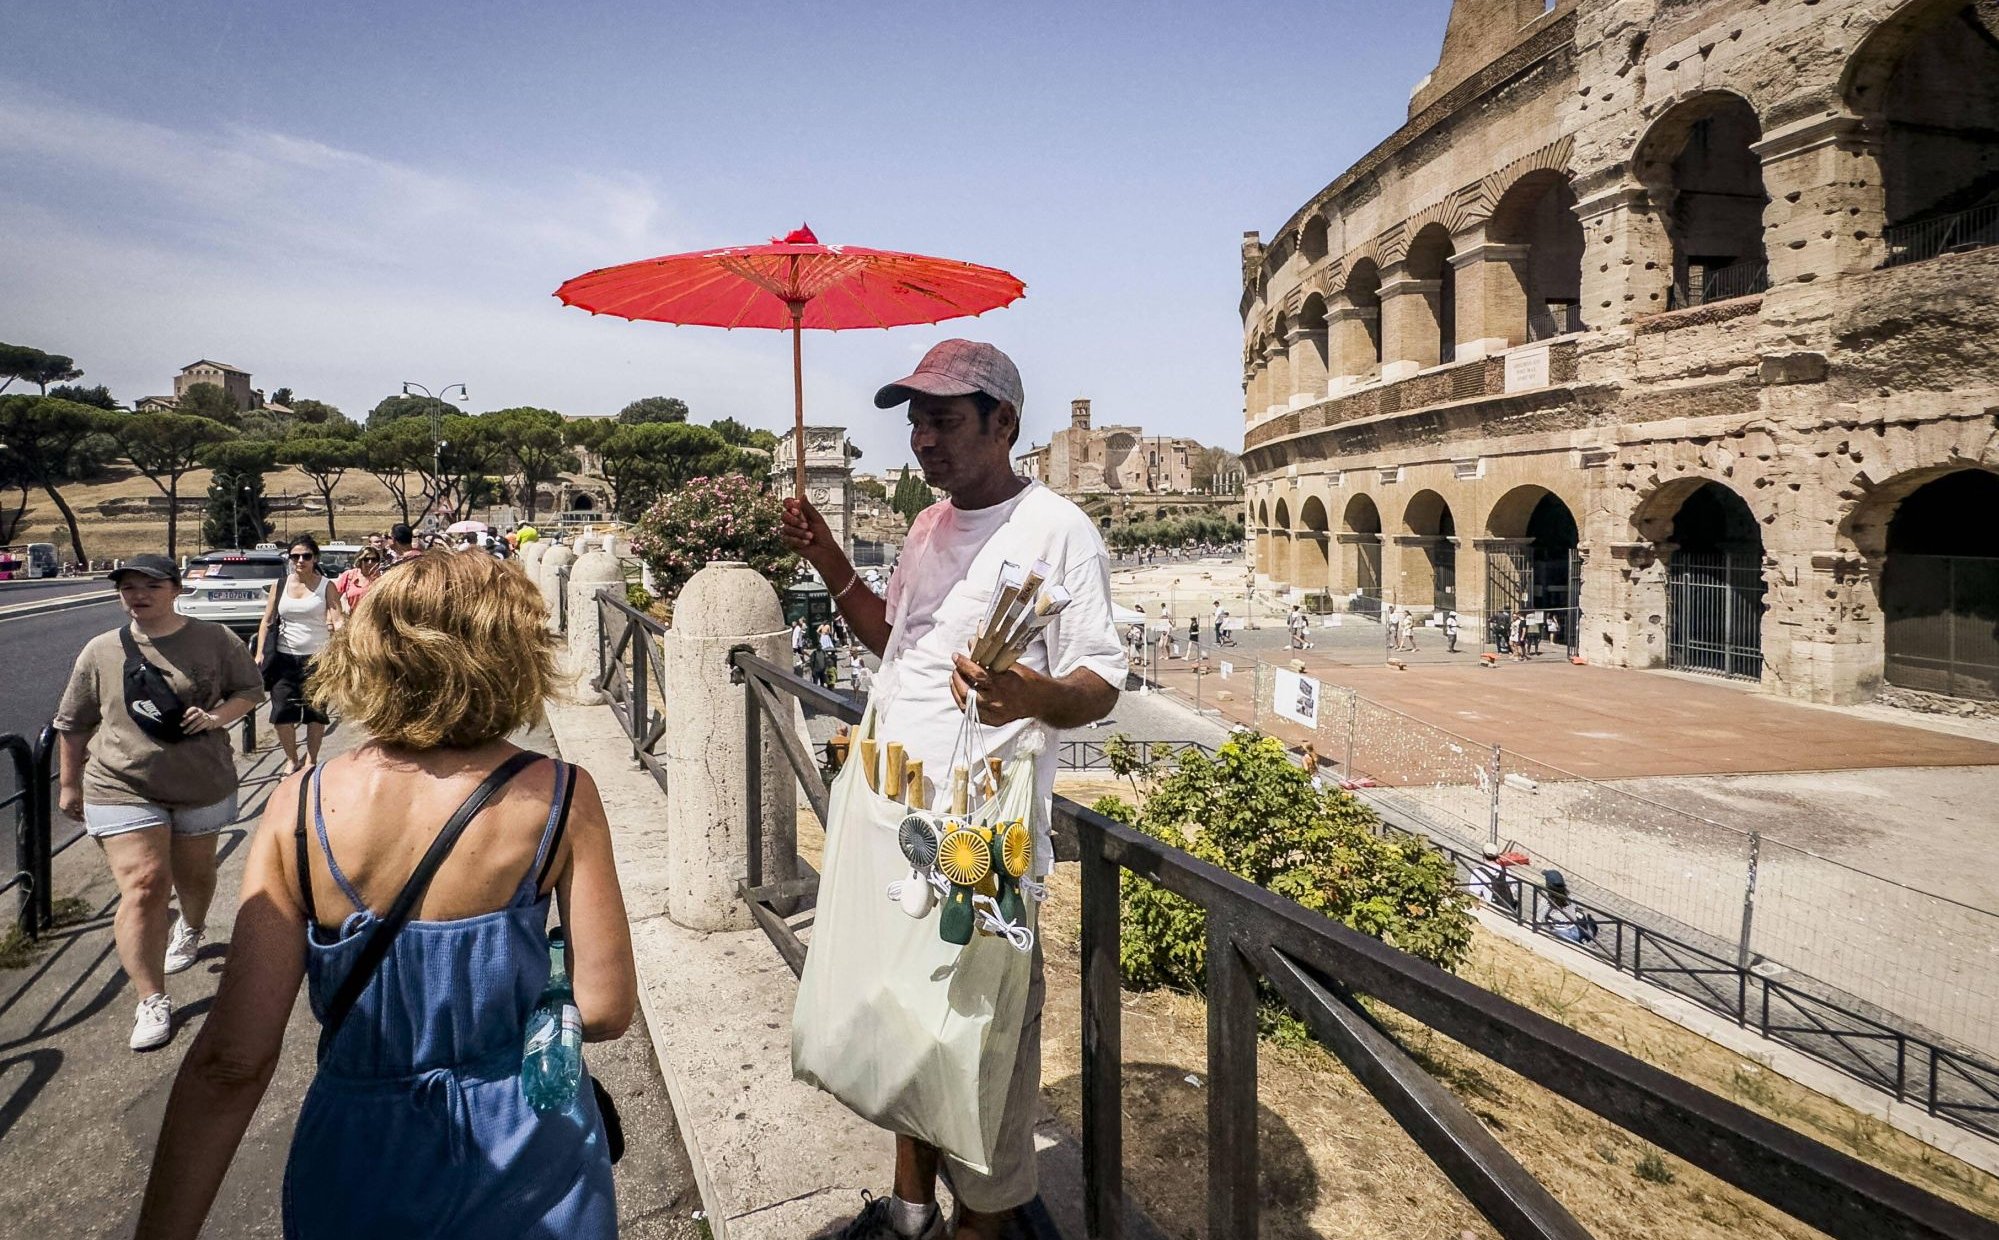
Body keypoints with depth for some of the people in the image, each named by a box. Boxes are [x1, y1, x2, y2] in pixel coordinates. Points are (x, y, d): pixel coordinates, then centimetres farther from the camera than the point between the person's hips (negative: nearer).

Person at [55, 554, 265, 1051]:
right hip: (124, 788, -1)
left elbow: (250, 689, 4)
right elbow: (73, 725, 9)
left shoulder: (214, 641, -4)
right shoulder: (101, 651, -1)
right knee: (143, 886, -10)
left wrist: (218, 716, -16)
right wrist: (70, 784, 13)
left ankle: (191, 929, 51)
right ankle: (151, 1001, -4)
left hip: (202, 784, 1)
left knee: (195, 875, 18)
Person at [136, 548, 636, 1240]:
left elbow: (231, 1063, -17)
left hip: (358, 1181, 2)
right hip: (525, 1159, -1)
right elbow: (604, 1011, -15)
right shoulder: (560, 799, -19)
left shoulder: (298, 810, -15)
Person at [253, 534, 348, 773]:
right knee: (281, 713, 0)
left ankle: (311, 760, 22)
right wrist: (260, 653, 2)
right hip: (284, 657, 2)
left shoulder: (326, 586, 0)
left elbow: (338, 621, -9)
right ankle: (292, 760, 19)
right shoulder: (280, 586, 7)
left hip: (317, 658, -2)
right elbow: (267, 622, 11)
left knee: (315, 712, 5)